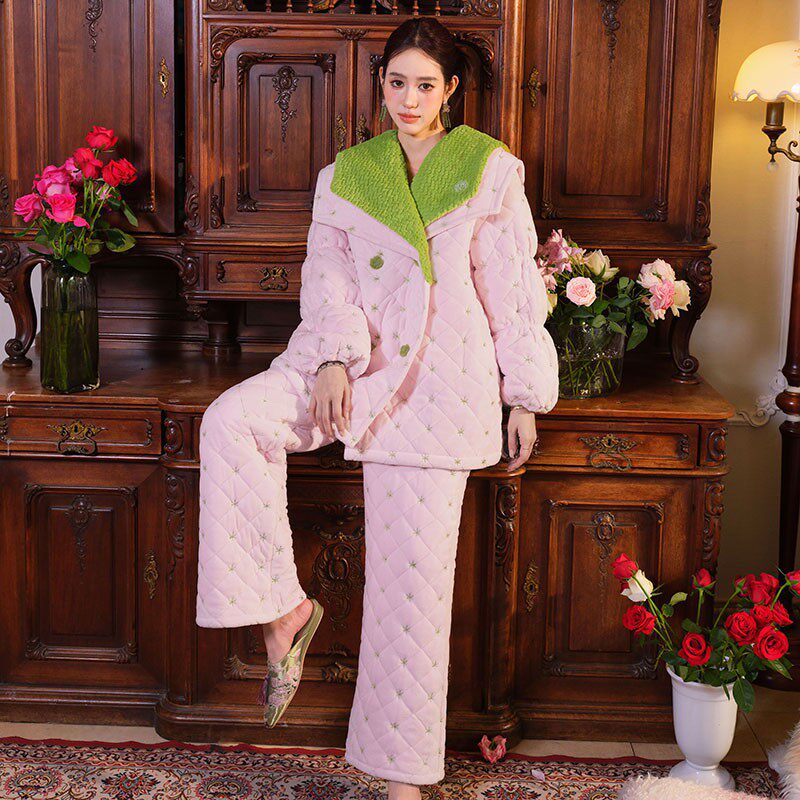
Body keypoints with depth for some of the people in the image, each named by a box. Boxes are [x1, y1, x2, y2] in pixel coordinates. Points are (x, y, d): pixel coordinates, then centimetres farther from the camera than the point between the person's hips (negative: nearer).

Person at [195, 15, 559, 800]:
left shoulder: (491, 169, 6)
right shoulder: (346, 174, 11)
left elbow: (514, 287, 5)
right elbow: (326, 271, 0)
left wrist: (524, 396, 3)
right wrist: (334, 358, -18)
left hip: (437, 376, -2)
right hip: (351, 360, 2)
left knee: (415, 573, -2)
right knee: (231, 422, -27)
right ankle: (285, 609, -12)